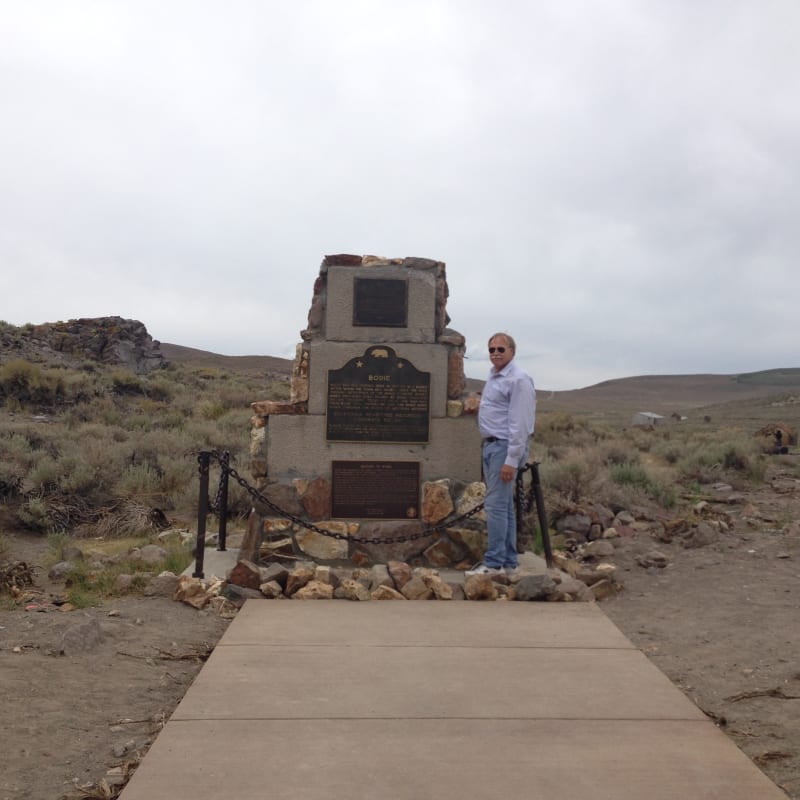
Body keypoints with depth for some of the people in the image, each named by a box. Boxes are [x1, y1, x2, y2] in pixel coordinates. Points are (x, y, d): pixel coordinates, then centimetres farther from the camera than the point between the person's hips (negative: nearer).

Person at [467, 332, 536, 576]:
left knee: (496, 505, -9)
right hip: (491, 446, 10)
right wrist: (486, 445, 17)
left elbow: (520, 423, -19)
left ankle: (494, 563, -4)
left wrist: (511, 460, -22)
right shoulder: (494, 376, 16)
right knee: (503, 505, 12)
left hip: (505, 447, -10)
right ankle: (508, 561, 19)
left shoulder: (518, 379, -14)